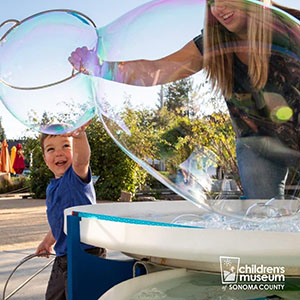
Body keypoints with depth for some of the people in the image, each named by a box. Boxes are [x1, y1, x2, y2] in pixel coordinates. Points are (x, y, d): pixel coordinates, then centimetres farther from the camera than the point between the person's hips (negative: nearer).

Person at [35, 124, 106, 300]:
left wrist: (79, 135, -59)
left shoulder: (77, 175, -15)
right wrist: (48, 241, 36)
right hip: (62, 258, 9)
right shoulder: (52, 187, 10)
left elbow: (82, 159, -40)